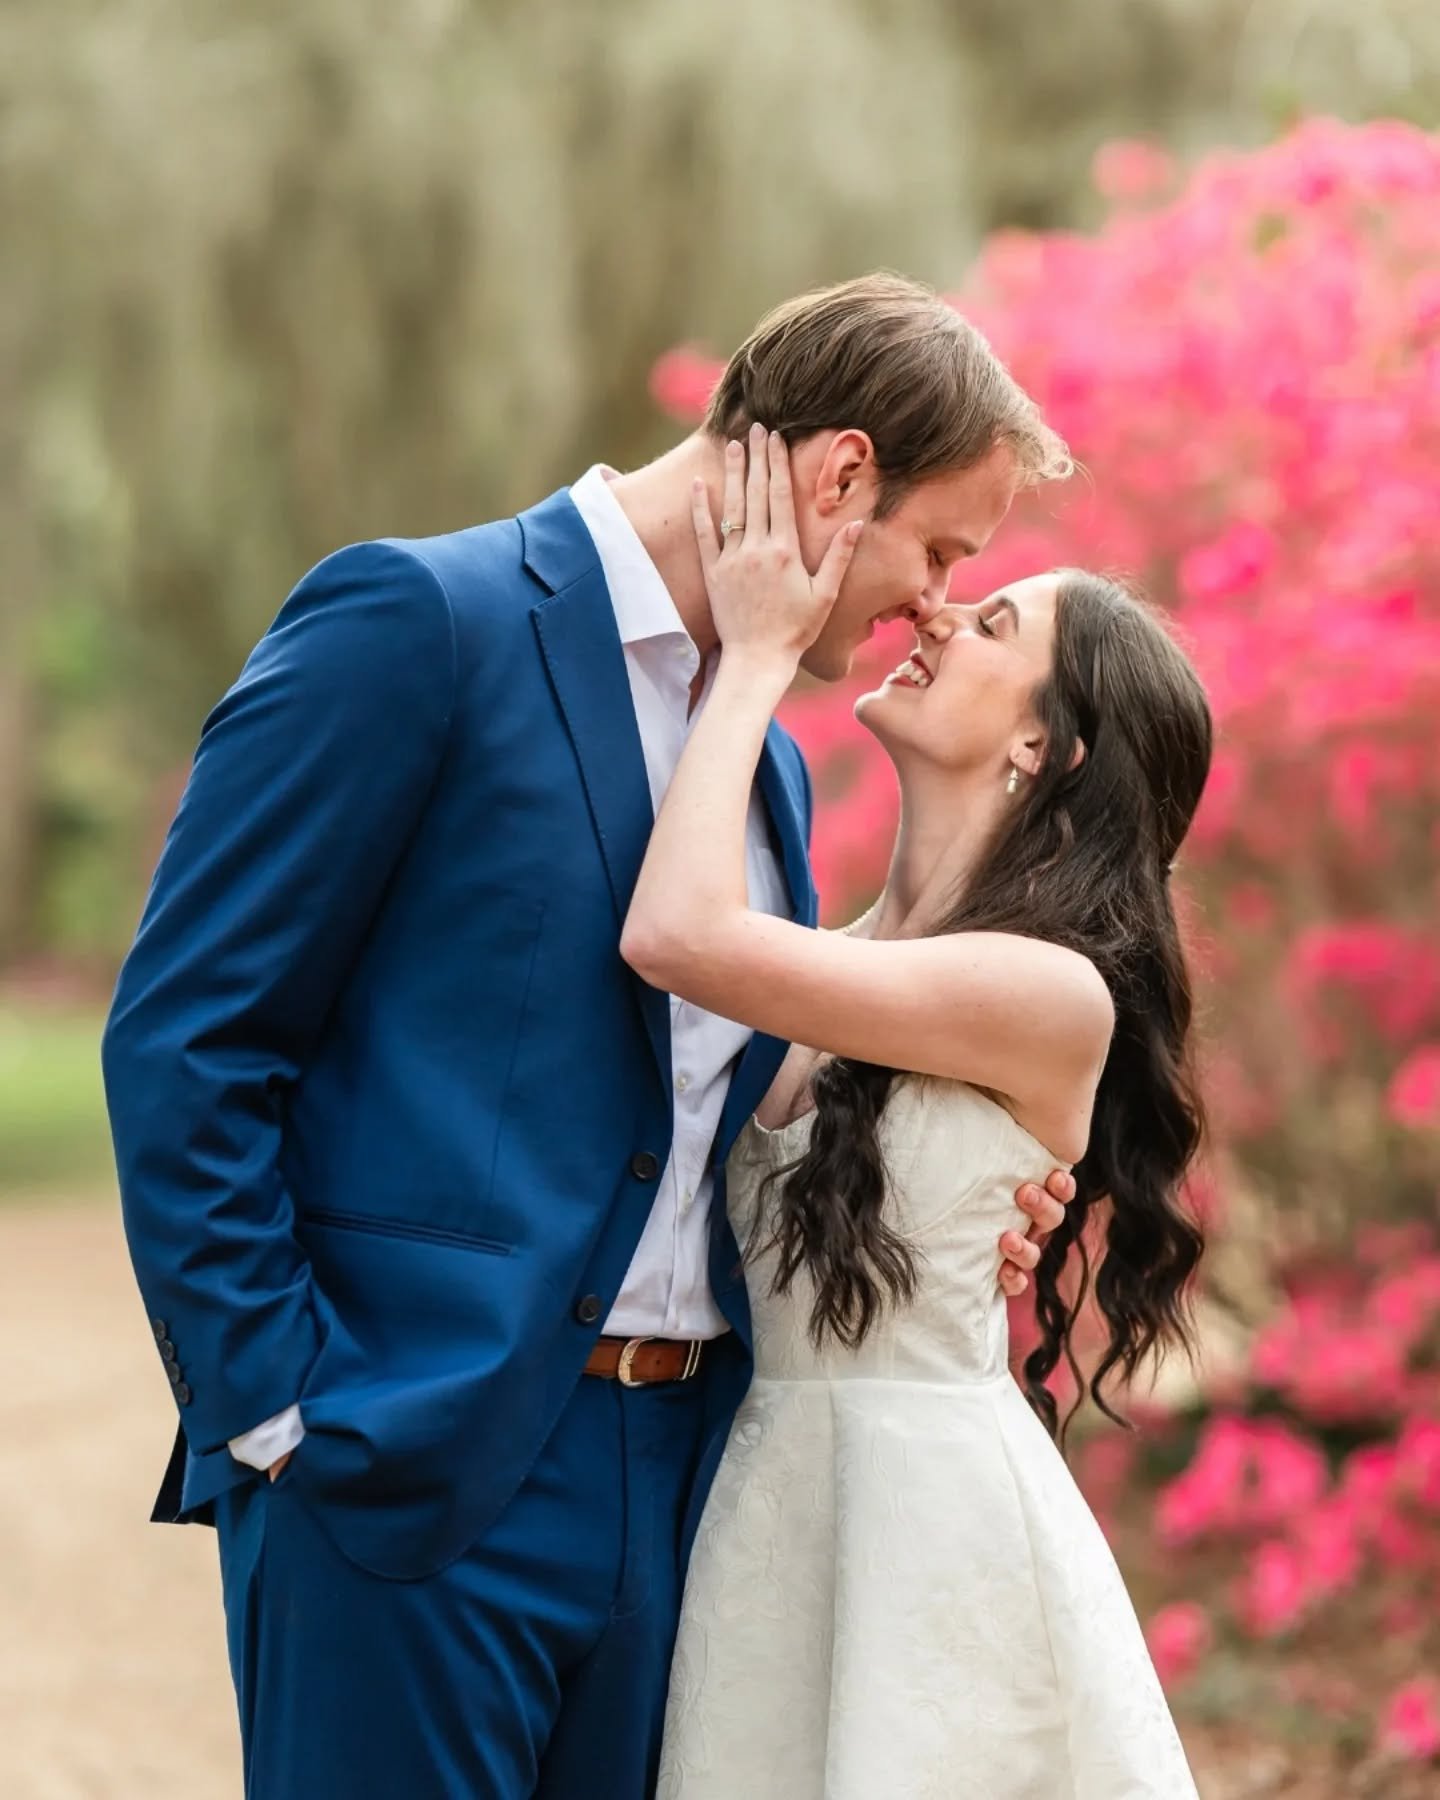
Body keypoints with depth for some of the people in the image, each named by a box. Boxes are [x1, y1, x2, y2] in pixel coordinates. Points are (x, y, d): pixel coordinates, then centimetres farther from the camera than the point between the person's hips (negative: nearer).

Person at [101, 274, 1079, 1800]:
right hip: (413, 1491, -7)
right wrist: (274, 1412, -14)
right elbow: (181, 1037, -10)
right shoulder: (417, 623, -7)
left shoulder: (770, 764, 18)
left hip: (675, 1485, 7)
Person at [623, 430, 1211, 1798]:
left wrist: (757, 656, -10)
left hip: (933, 1503, -7)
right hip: (769, 1489, 7)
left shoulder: (1054, 996, -14)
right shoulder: (830, 973, 12)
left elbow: (678, 936, -21)